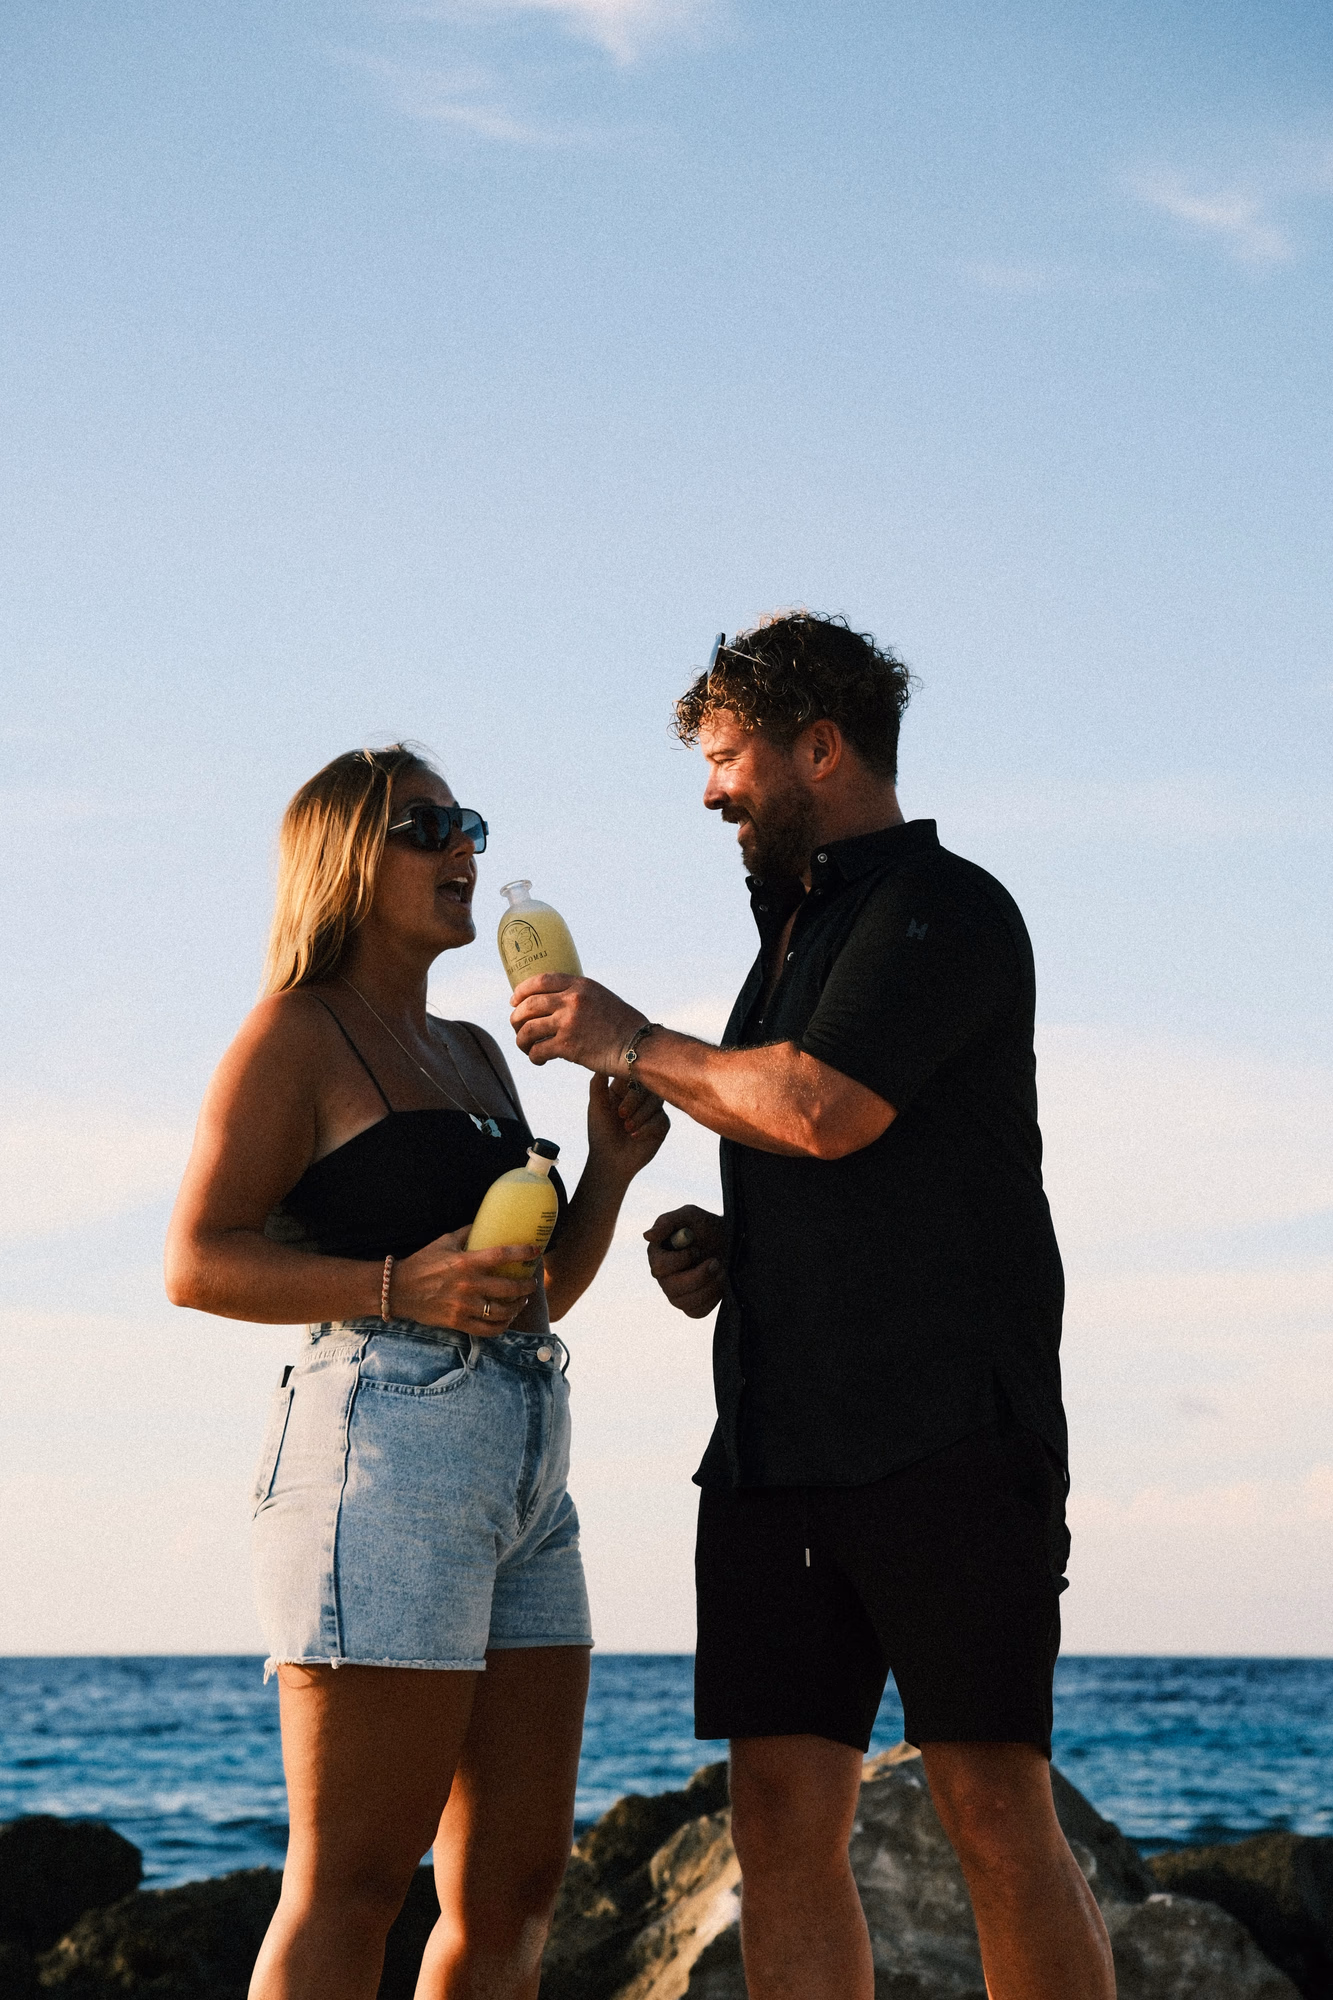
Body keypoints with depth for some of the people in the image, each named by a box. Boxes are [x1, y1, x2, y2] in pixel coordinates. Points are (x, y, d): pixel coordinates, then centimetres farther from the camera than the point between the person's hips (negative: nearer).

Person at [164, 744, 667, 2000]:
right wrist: (397, 1287, -19)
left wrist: (611, 1166, 9)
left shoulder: (474, 1054, 22)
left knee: (516, 1881, 7)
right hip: (387, 1441, -8)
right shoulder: (298, 1035, 0)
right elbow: (198, 1262, -8)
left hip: (527, 1467, 8)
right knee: (350, 1884, -10)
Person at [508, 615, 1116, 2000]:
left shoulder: (945, 910, -2)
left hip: (948, 1437, -8)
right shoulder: (794, 937, 25)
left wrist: (631, 1043, -1)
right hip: (777, 1446, 8)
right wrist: (719, 1251, 11)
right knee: (781, 1819, 0)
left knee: (996, 1819, -8)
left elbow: (821, 1110, -16)